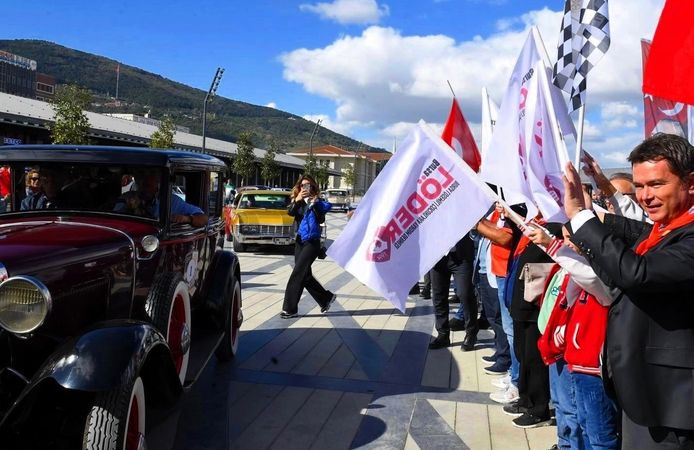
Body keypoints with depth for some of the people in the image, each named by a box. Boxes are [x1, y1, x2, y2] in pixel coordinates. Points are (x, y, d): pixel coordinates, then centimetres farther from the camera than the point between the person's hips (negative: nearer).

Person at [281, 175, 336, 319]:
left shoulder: (317, 201, -2)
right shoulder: (297, 201, 8)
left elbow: (321, 220, -14)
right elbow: (290, 212, -12)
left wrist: (314, 204, -24)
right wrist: (297, 201, -28)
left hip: (312, 242, -6)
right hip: (300, 242, 6)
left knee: (297, 274, -10)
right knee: (305, 275, 11)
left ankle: (290, 309, -6)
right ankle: (326, 297, 29)